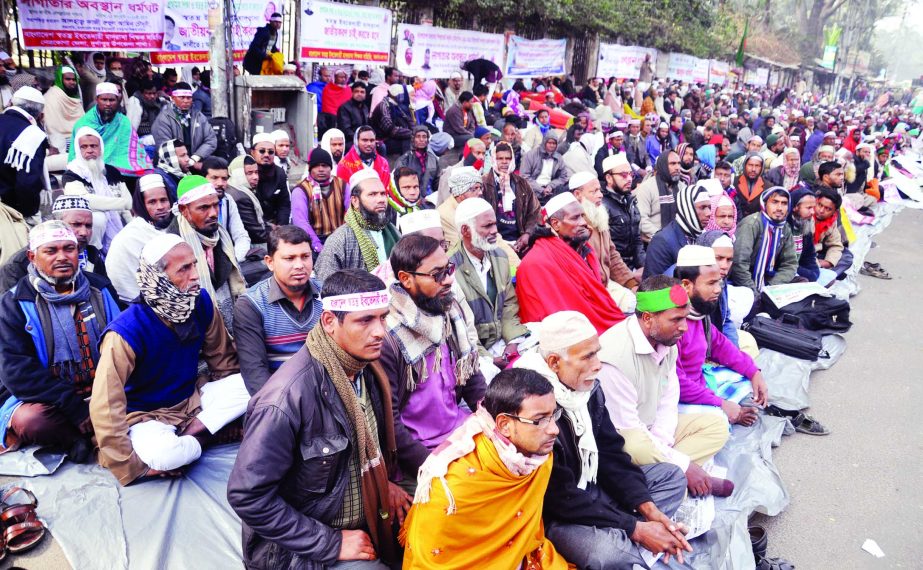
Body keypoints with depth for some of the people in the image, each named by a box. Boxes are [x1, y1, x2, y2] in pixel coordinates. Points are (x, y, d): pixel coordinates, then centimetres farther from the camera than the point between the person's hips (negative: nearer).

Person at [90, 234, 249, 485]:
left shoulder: (200, 301, -11)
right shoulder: (127, 332, -28)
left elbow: (222, 357, 5)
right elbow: (105, 408, -28)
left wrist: (236, 393, 0)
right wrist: (134, 467, -26)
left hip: (193, 398, 6)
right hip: (147, 414, -5)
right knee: (162, 454, -38)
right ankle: (203, 437, -7)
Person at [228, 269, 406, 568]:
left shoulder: (367, 369, -4)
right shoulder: (287, 398, -27)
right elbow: (248, 496, -24)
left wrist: (384, 484, 0)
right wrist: (330, 545, -19)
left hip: (367, 519, 7)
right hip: (301, 546, -7)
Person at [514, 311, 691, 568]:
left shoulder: (588, 388, -4)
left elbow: (611, 455, 3)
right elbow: (561, 498, -25)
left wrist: (649, 509, -10)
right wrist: (635, 529, -22)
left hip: (593, 489, 9)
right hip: (554, 514, -9)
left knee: (672, 476, 9)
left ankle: (625, 543, -11)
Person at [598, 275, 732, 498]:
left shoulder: (668, 343, -3)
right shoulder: (615, 355, -30)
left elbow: (668, 403, 3)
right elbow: (625, 429, -27)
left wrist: (659, 447, -16)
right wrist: (684, 465, -21)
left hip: (653, 431, 9)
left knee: (716, 424, 0)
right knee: (639, 447, -39)